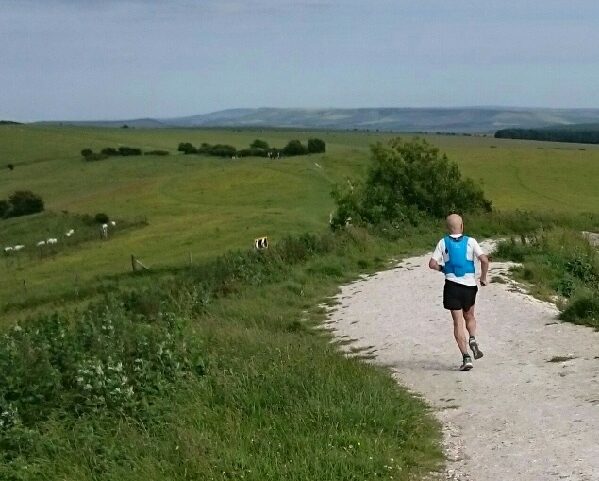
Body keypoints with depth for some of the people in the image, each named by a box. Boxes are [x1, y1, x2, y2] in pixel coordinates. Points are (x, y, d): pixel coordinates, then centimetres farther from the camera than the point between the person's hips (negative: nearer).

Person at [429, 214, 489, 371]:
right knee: (469, 316, 24)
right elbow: (484, 260, -10)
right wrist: (483, 277, 5)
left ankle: (466, 357, -7)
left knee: (458, 322, 0)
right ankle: (472, 339, -2)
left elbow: (432, 264, -5)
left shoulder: (443, 243, 0)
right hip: (469, 285, 1)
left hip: (452, 285, -1)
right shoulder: (470, 241, 0)